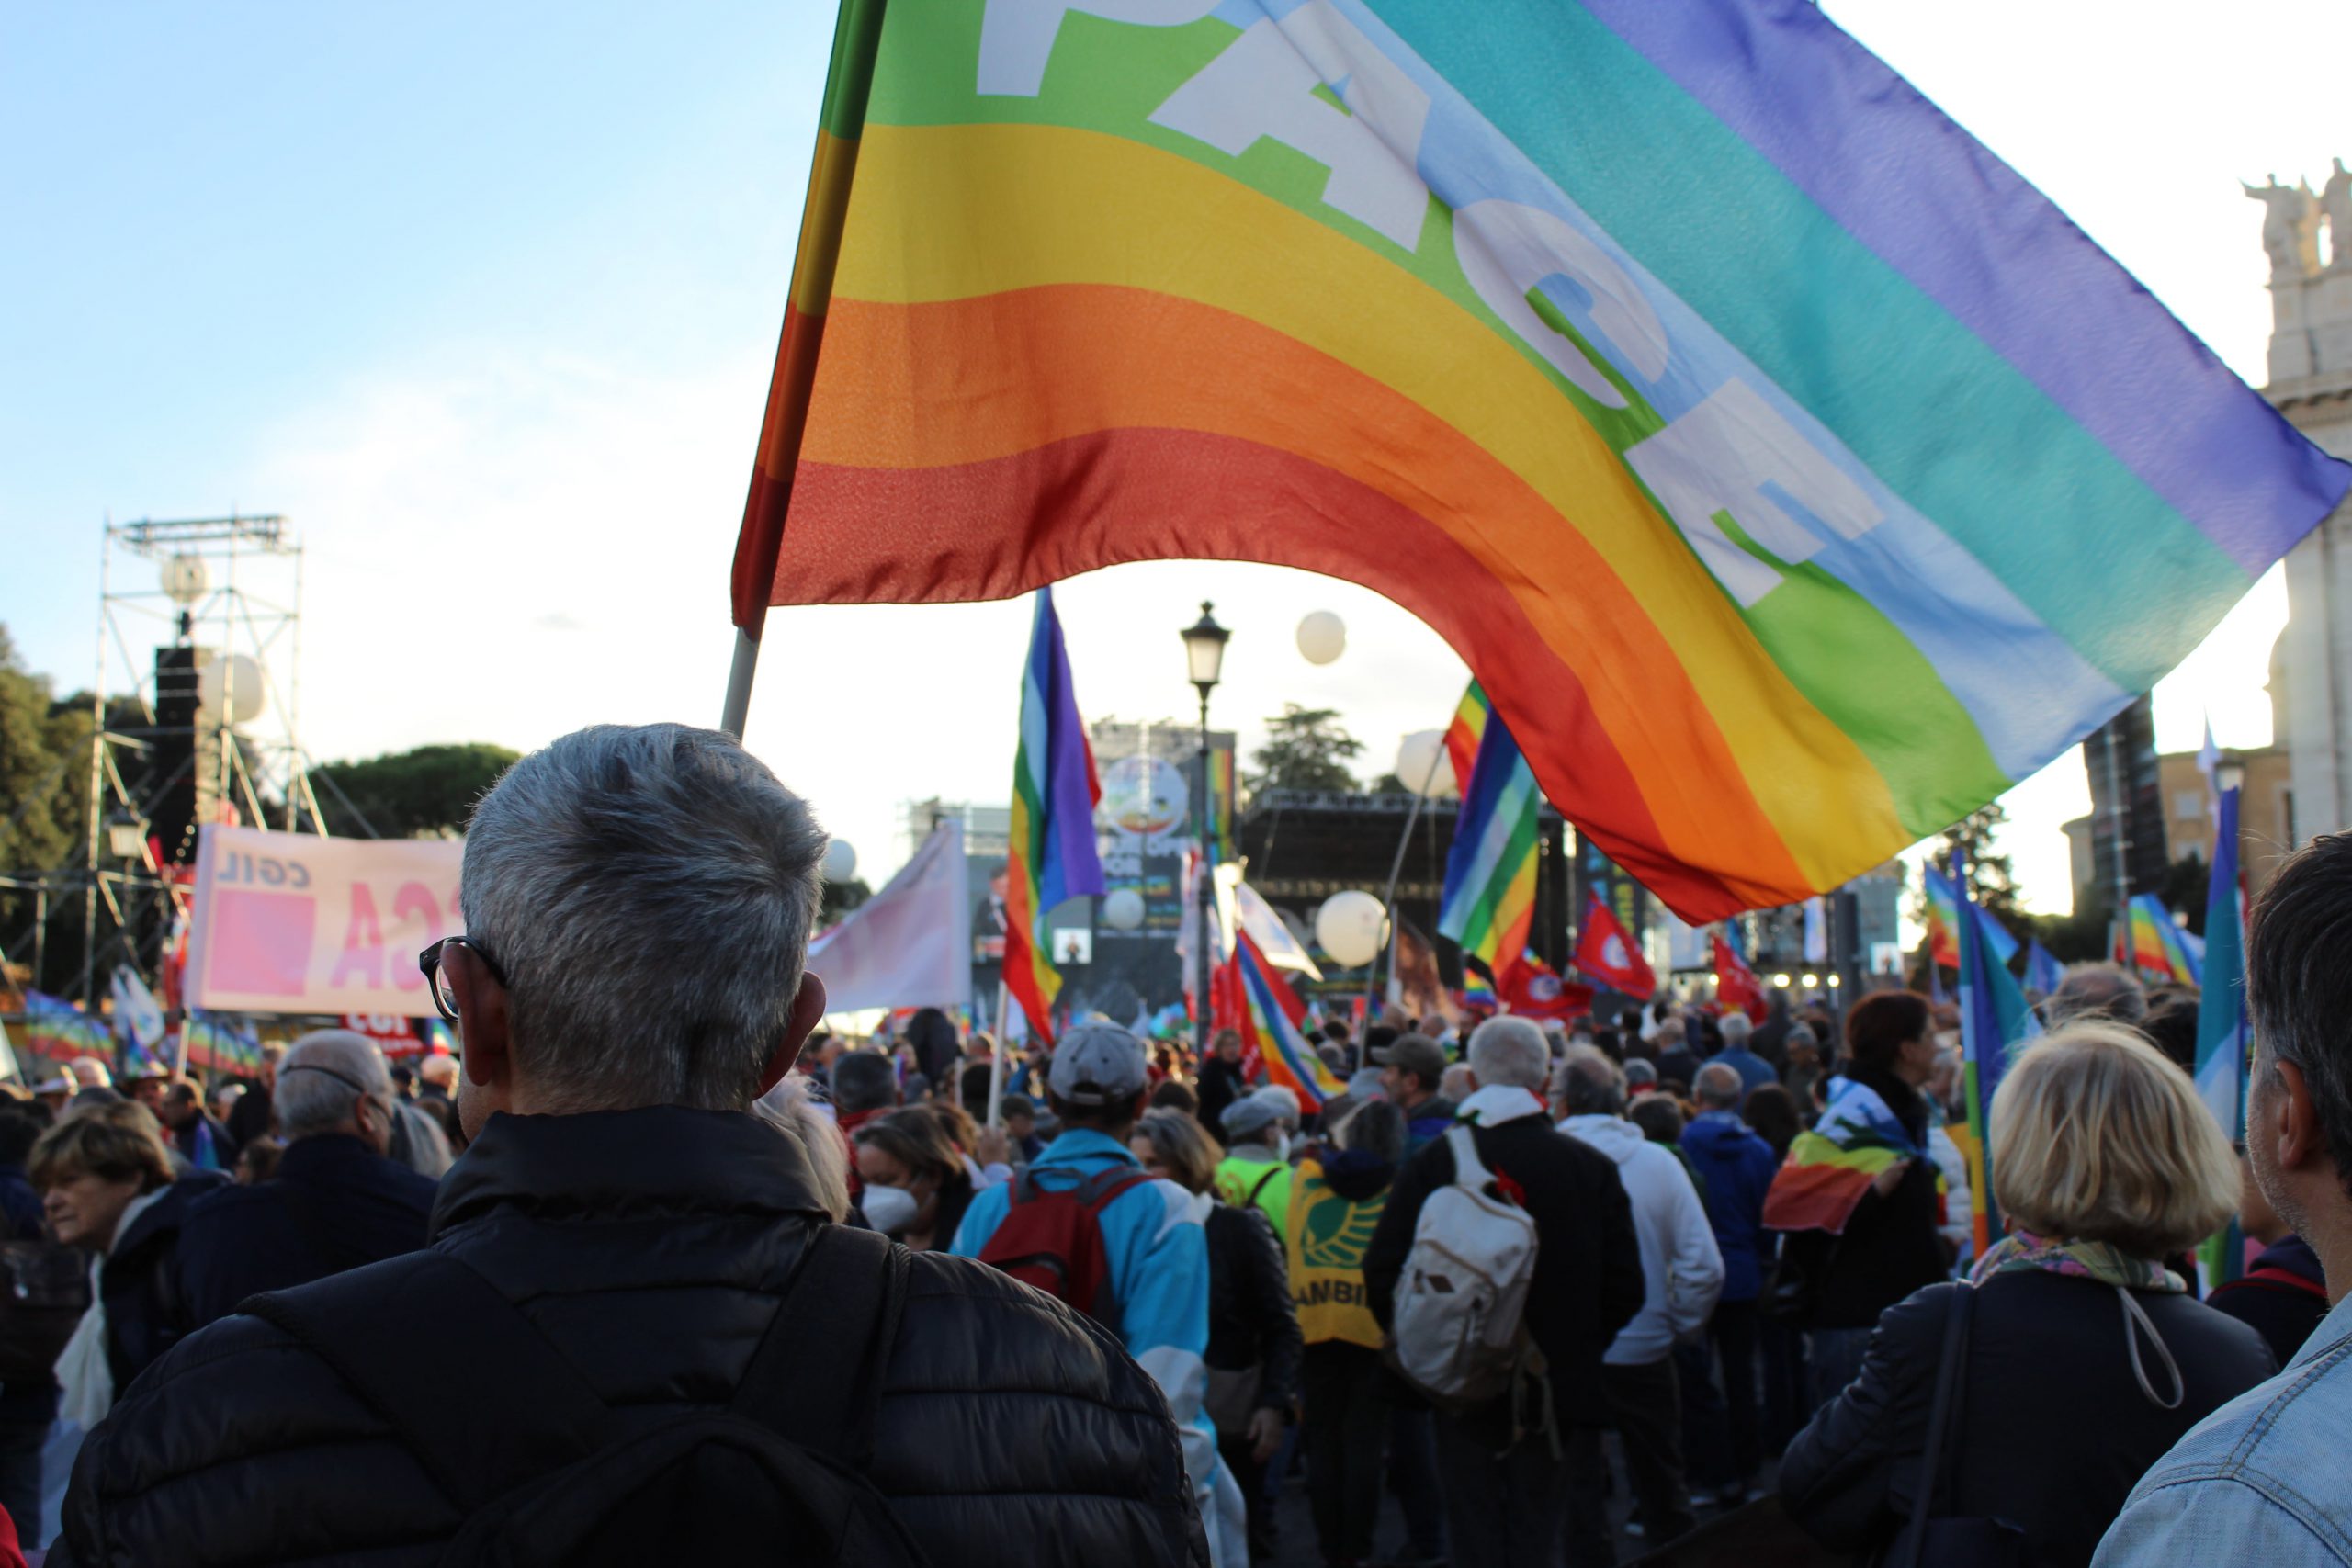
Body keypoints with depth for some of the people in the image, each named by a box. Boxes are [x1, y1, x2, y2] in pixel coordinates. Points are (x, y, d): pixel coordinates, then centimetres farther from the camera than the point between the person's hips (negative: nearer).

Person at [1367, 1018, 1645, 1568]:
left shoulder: (1428, 1165, -9)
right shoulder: (1591, 1168, -7)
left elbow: (1381, 1274, -9)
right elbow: (1624, 1289, -5)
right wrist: (1578, 1348, 11)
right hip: (1552, 1385, 1)